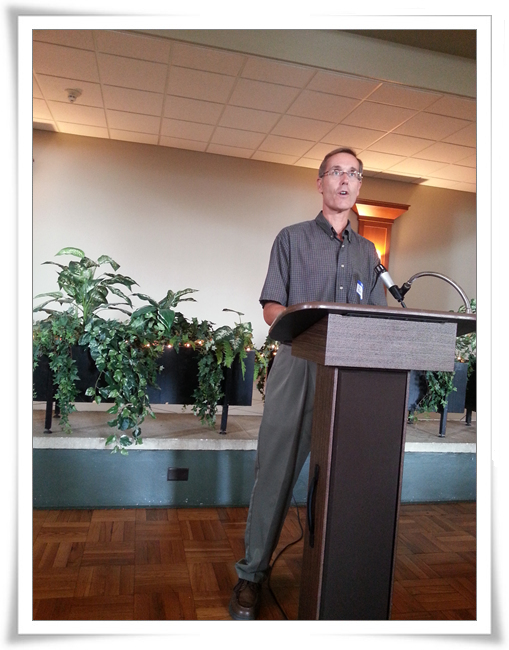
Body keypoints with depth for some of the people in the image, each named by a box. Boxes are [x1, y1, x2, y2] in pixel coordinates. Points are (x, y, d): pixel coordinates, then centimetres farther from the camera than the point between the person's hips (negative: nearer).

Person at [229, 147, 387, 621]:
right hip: (298, 366, -3)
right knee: (275, 472, -1)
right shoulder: (292, 239, 9)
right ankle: (251, 574, 12)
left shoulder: (367, 252, 19)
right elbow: (271, 307, 1)